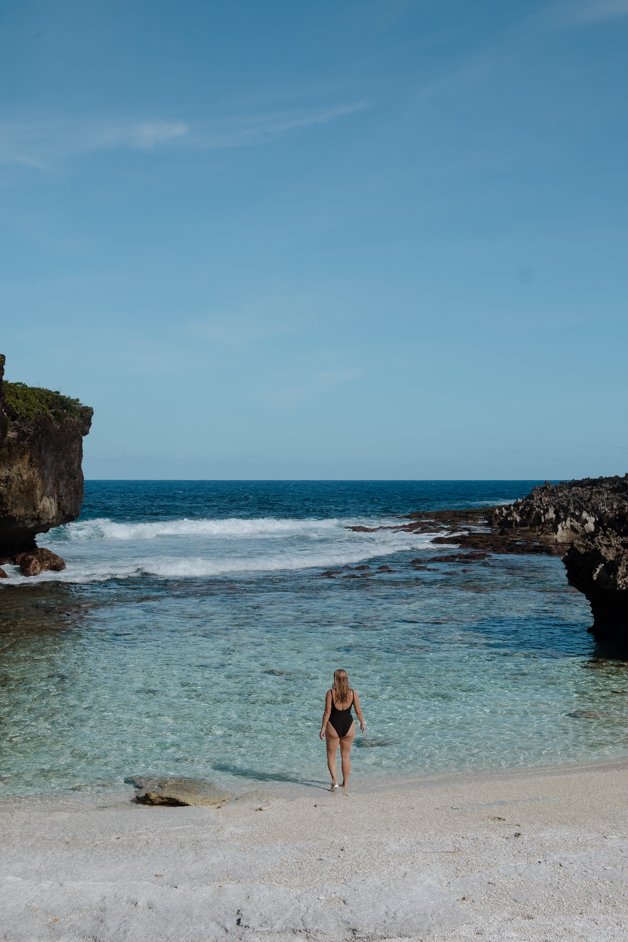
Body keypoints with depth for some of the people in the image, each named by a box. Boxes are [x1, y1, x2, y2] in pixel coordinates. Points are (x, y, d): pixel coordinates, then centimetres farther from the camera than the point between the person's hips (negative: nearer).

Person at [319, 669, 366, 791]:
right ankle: (345, 783, 23)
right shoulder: (353, 693, -6)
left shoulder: (330, 693, -13)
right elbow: (358, 711, -1)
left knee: (331, 755, 13)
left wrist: (323, 728, -6)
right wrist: (362, 722, 17)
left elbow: (327, 712, -13)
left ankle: (334, 781, -1)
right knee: (346, 756, 17)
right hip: (348, 726, 2)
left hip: (333, 726, -2)